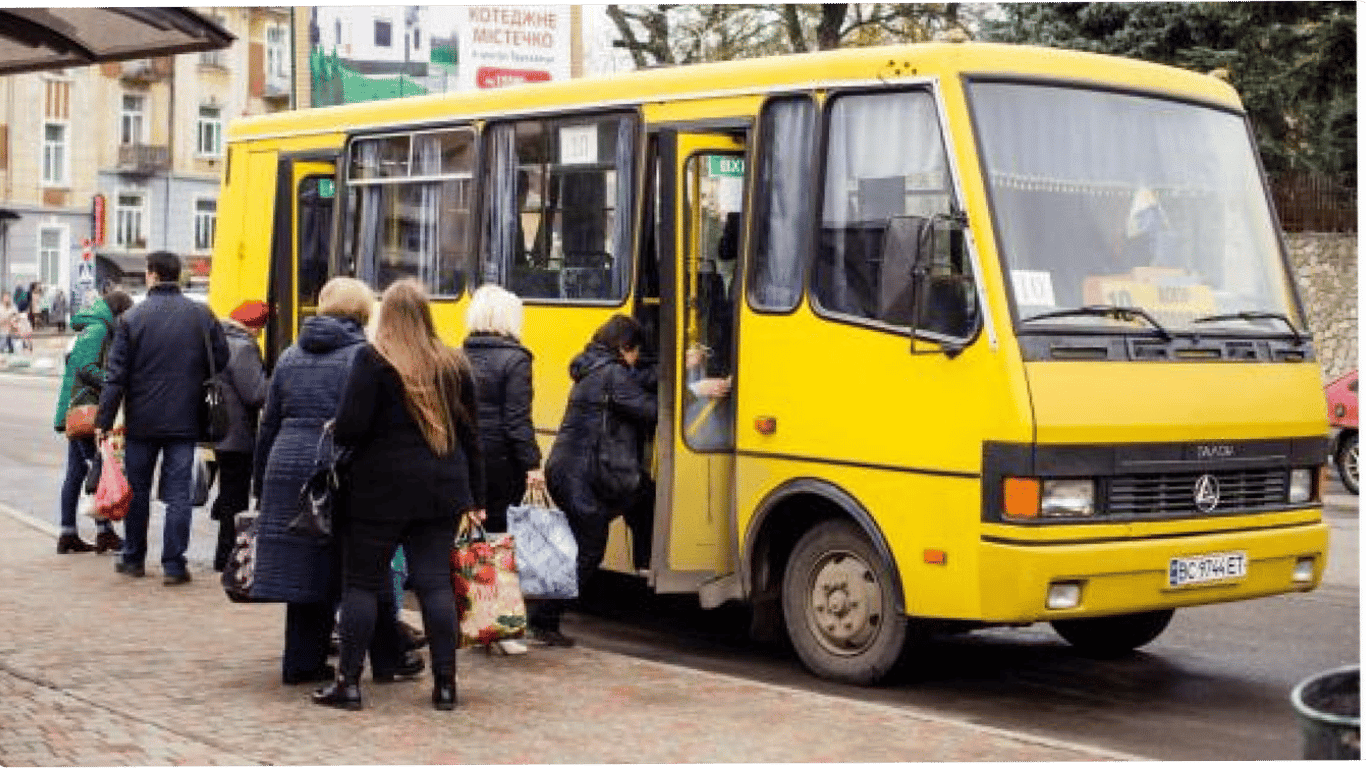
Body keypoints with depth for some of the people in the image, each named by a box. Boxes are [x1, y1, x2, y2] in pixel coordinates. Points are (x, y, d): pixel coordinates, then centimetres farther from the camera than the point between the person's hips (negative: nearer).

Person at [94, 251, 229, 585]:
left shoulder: (133, 318, -6)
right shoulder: (202, 315, -2)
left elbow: (117, 375, -6)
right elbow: (221, 360, 4)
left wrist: (103, 421, -2)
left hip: (142, 420, 0)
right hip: (184, 420, 0)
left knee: (137, 489, 13)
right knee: (178, 492, 2)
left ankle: (133, 559, 23)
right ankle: (173, 565, 0)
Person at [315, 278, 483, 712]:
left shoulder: (373, 361, -9)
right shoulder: (454, 365, 7)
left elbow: (349, 427, -15)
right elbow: (470, 436, 10)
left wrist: (337, 435, 9)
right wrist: (476, 498, 16)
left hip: (382, 489, -4)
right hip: (441, 492, 4)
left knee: (362, 583, 5)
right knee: (435, 582, 6)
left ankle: (348, 682, 7)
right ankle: (445, 684, 7)